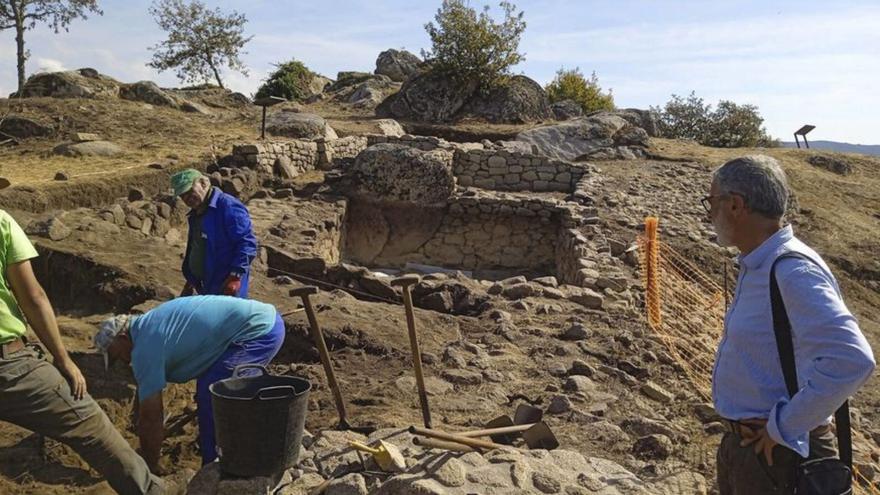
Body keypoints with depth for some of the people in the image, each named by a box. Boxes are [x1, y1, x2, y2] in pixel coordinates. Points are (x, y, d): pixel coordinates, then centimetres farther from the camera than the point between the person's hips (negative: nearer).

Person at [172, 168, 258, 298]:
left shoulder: (228, 207, -15)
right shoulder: (196, 214, 15)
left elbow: (247, 242, -22)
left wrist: (235, 276, -27)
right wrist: (190, 281, 25)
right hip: (205, 289, 10)